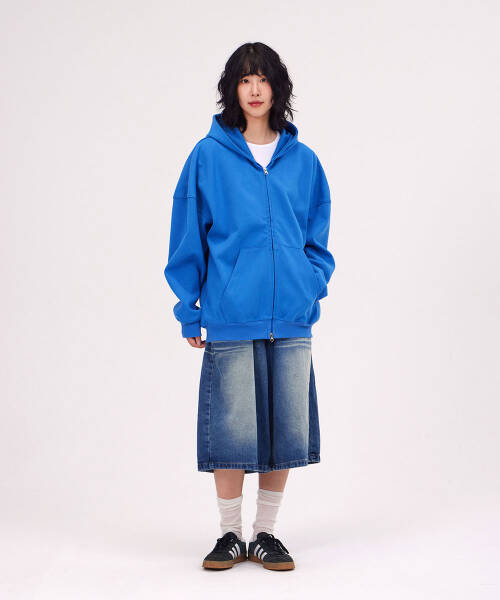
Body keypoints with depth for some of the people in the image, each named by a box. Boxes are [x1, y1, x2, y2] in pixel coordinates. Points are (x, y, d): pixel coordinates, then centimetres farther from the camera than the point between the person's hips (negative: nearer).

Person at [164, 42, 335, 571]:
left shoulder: (303, 161, 9)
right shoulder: (208, 156, 1)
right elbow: (188, 236, 2)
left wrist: (313, 286, 2)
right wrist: (189, 310, 0)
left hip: (292, 319, 3)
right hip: (230, 320, -2)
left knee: (286, 429, 7)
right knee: (231, 429, 2)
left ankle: (266, 533, 22)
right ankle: (231, 534, 19)